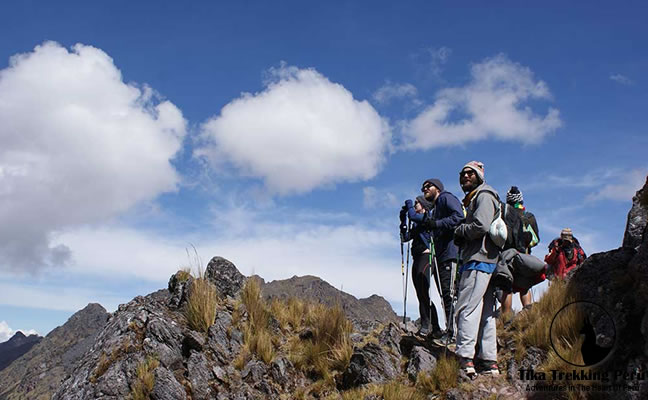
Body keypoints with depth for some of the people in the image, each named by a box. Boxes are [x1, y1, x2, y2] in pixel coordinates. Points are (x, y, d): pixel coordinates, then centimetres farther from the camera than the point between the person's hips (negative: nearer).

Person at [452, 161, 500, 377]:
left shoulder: (484, 195, -3)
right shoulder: (473, 199, 27)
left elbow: (481, 226, -17)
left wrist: (459, 231, -3)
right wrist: (461, 233, 5)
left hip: (478, 261, -10)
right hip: (486, 262, 10)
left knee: (467, 309, -15)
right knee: (485, 312, 7)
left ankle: (465, 359, -19)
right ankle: (489, 361, 9)